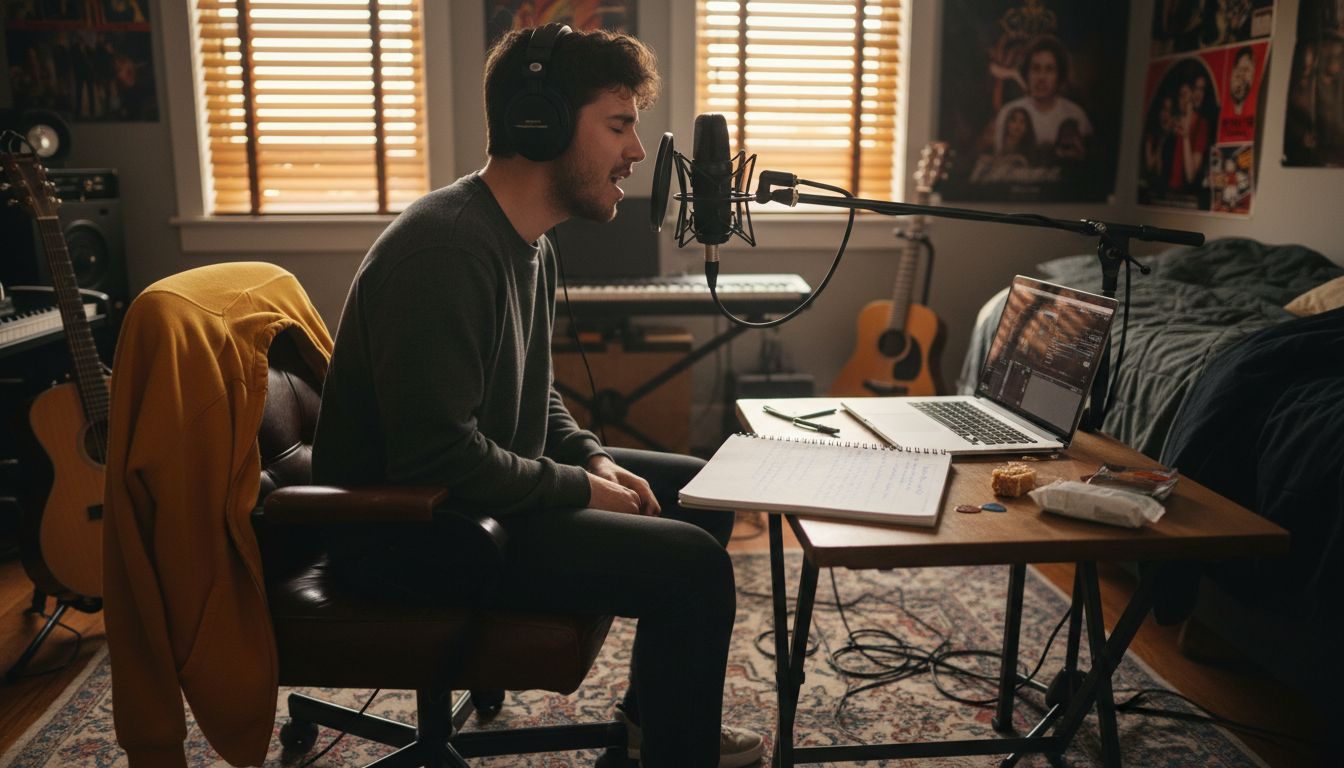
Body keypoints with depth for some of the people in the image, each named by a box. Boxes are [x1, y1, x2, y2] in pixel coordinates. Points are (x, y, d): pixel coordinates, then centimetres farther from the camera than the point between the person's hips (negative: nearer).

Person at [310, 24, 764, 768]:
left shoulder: (532, 244, 7)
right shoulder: (447, 250, -25)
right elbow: (441, 459, -30)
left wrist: (592, 458, 1)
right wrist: (581, 488, -17)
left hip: (489, 486, 10)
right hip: (409, 527, -10)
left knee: (703, 492, 12)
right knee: (693, 563, -19)